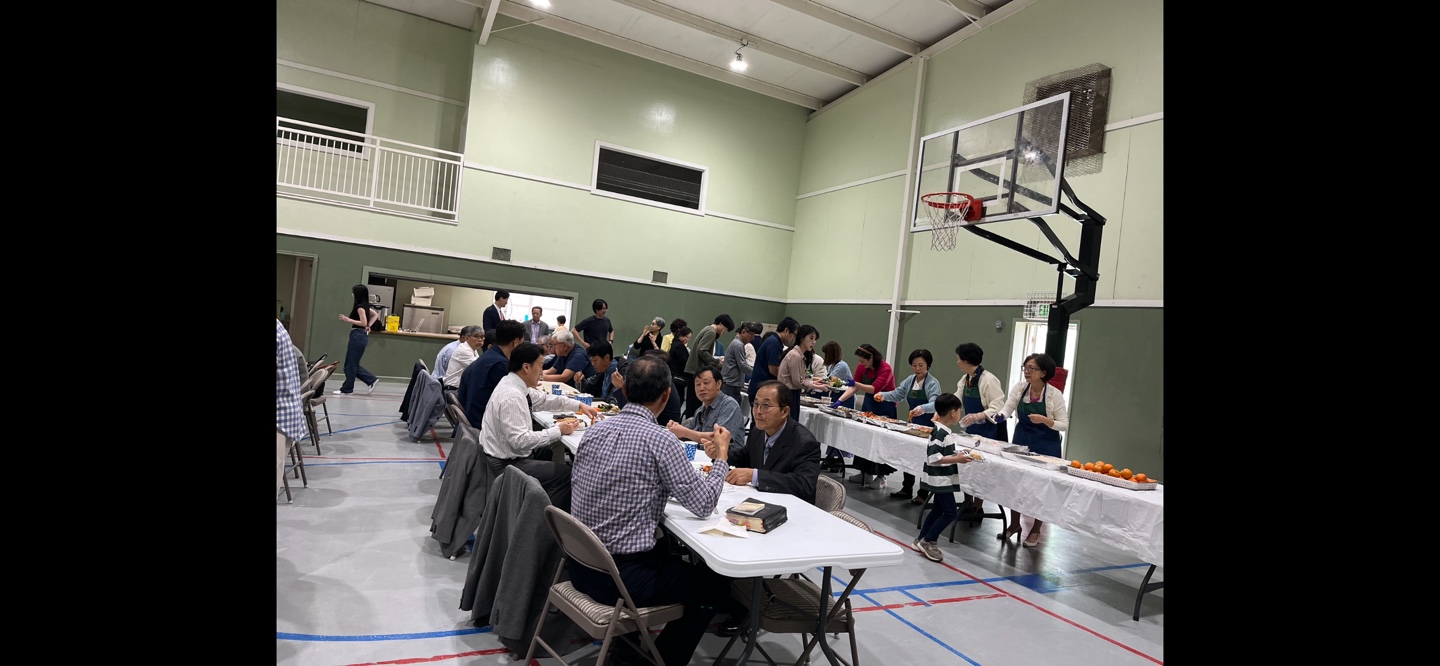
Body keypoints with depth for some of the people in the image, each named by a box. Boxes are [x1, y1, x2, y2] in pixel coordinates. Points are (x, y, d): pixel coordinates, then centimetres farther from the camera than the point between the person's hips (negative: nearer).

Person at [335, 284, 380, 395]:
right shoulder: (365, 305, 13)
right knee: (352, 363, 13)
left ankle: (347, 389, 7)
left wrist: (348, 320, -15)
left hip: (358, 336, -10)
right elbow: (376, 315, 24)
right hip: (360, 336, 10)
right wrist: (369, 326, 15)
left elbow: (363, 323, -18)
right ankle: (371, 380, 12)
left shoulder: (360, 306, -13)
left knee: (351, 364, -1)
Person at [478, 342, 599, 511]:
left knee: (546, 452, 30)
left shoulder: (515, 384, 1)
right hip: (506, 464, -10)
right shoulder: (511, 396, -28)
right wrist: (558, 430, -25)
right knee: (565, 473, -9)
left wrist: (579, 405, 8)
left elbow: (544, 400, 14)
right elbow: (519, 440, -32)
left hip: (509, 453, 10)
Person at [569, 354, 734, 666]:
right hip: (622, 577, -7)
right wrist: (721, 456, 3)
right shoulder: (660, 440, -18)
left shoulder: (595, 429, 1)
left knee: (667, 553, 31)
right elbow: (703, 505, -12)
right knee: (715, 581, 12)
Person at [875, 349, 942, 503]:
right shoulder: (910, 380, 5)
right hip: (913, 423, 7)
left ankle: (923, 493, 11)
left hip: (928, 426, -7)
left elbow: (934, 404, -28)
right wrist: (883, 395, -11)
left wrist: (922, 408, -49)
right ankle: (907, 488, 26)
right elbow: (897, 394, 8)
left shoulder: (933, 383, -15)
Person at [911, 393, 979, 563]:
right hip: (941, 479, -10)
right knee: (950, 512, -6)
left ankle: (921, 540, 25)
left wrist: (957, 455, 9)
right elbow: (934, 457, -26)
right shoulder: (940, 433, -22)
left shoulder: (941, 430, 8)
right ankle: (928, 541, 3)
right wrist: (956, 459, -23)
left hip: (942, 479, 10)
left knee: (939, 509, 17)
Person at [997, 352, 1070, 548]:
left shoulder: (1055, 394, -14)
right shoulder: (1019, 388, -5)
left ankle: (1036, 530, 21)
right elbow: (1006, 409, -13)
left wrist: (1044, 420, -27)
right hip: (1021, 440, 3)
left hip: (1046, 445, -3)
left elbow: (1064, 425, -10)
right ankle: (1014, 524, 24)